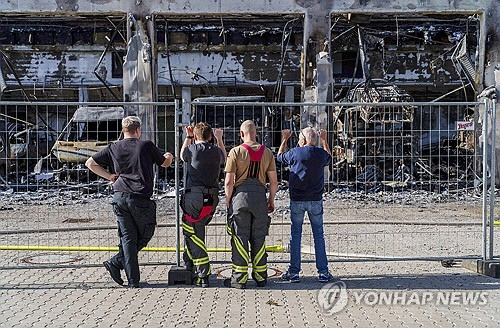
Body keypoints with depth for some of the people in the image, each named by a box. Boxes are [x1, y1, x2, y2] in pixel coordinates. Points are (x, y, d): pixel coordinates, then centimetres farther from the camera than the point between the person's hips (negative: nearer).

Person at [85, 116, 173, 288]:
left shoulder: (113, 148, 10)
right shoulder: (147, 146, 2)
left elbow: (90, 163, 12)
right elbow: (165, 163, 16)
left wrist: (109, 176, 15)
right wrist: (169, 156, 39)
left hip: (120, 198, 4)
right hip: (141, 199, -4)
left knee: (128, 238, 8)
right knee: (144, 235, 12)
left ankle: (133, 280, 3)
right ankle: (115, 263, 2)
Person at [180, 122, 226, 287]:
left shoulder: (192, 149, -4)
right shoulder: (216, 151, 7)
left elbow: (182, 156, 20)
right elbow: (224, 158, 33)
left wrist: (188, 137, 33)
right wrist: (219, 139, 46)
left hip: (194, 196, -5)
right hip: (212, 198, 5)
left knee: (194, 235, -1)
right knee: (196, 232, 23)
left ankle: (203, 276, -4)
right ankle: (189, 261, 34)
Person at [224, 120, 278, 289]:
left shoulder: (236, 152, -3)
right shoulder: (267, 152, 7)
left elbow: (228, 182, -6)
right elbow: (274, 181, 7)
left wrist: (228, 202, 4)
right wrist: (271, 200, 18)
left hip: (241, 194, -3)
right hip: (260, 196, 3)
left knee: (240, 238, 3)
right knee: (259, 239, 12)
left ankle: (239, 278, 5)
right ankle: (261, 277, 18)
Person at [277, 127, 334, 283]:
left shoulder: (295, 153, -8)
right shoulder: (321, 154, 0)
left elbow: (280, 157, 13)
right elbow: (329, 157, 25)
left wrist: (284, 139, 25)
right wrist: (324, 140, 36)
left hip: (297, 200, -2)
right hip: (316, 200, 2)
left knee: (295, 235, 5)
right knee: (319, 235, 8)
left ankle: (294, 272, 7)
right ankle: (323, 272, 7)